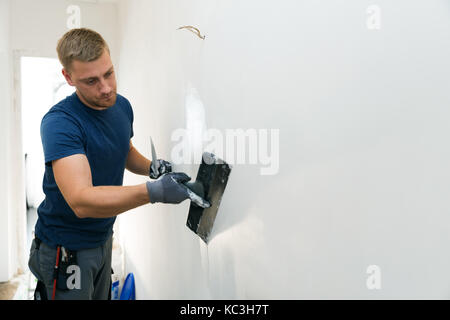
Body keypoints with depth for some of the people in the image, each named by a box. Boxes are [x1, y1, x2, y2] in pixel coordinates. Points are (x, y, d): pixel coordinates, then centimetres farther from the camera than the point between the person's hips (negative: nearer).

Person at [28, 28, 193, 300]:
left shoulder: (122, 106, -2)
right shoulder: (59, 122, -25)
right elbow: (81, 201, -35)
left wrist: (151, 167, -7)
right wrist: (152, 192, -47)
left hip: (103, 237, 7)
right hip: (66, 248, -7)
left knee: (102, 296, 22)